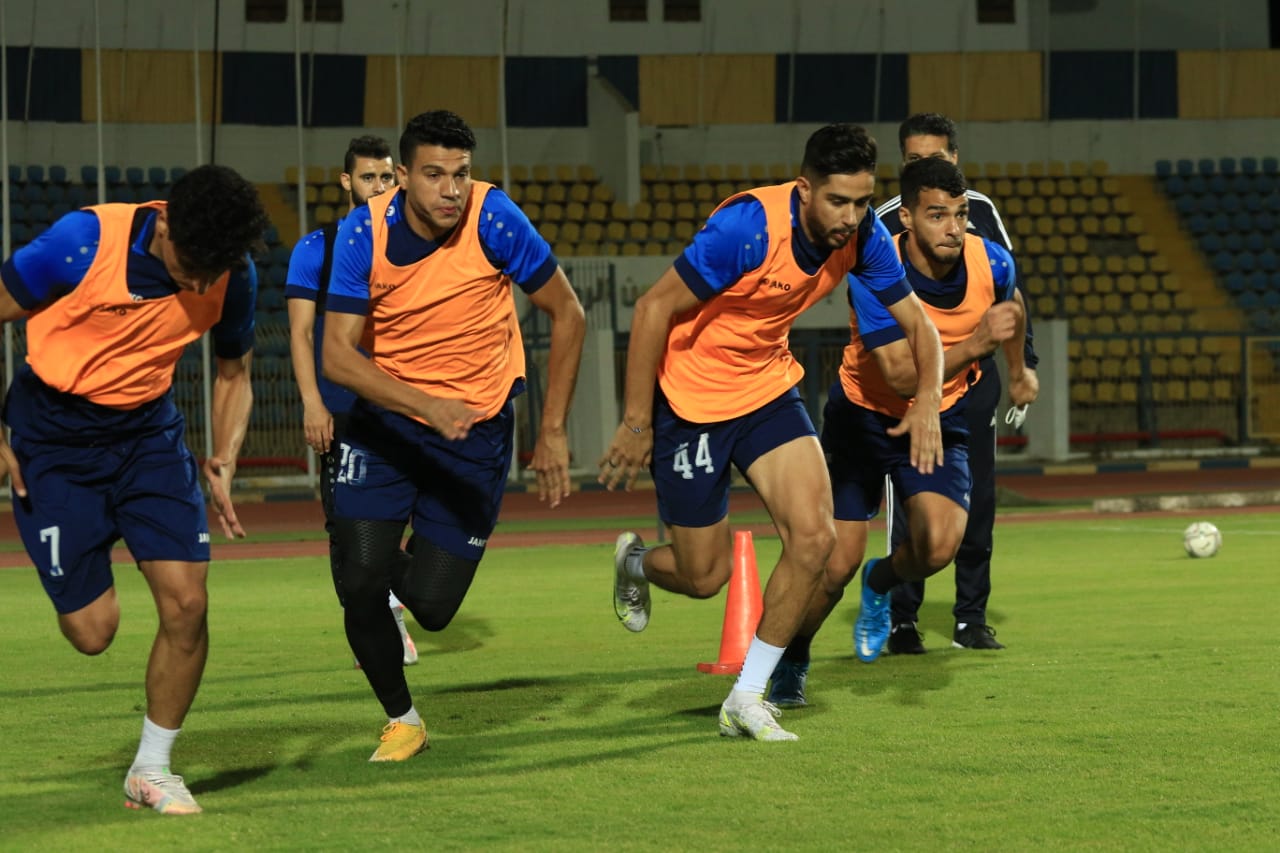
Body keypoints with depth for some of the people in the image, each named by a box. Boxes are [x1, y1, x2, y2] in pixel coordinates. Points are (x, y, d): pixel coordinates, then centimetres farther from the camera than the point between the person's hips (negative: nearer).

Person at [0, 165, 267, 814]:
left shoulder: (232, 279, -12)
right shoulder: (83, 242, -25)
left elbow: (234, 373, 6)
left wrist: (224, 462, -9)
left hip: (148, 428, 3)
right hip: (53, 435, -3)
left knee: (186, 603, -10)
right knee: (92, 631, -5)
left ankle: (151, 770, 10)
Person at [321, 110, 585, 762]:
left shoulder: (493, 220, -18)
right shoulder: (364, 233, -16)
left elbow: (568, 316, -7)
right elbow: (338, 354, -21)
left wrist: (553, 431, -9)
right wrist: (427, 406, -35)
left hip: (477, 429, 0)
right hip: (384, 418, 1)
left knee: (432, 608, -5)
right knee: (360, 579, -14)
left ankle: (414, 574, 35)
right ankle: (400, 719, 13)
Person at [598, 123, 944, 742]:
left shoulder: (862, 236, -11)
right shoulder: (747, 227, -30)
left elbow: (915, 322, 1)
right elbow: (653, 308, -24)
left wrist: (927, 400, -19)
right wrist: (636, 424, -21)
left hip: (768, 389, 5)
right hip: (690, 398, -5)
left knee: (813, 538, -13)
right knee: (704, 578, 1)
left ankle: (747, 697, 3)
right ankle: (636, 561, 39)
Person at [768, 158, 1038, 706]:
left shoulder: (991, 264, -15)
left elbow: (1010, 305, 12)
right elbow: (902, 374, -34)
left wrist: (1017, 370, 27)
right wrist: (977, 342, -44)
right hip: (864, 414, -3)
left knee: (939, 546, -21)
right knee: (837, 563, -6)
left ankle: (881, 583, 17)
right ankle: (791, 662, 24)